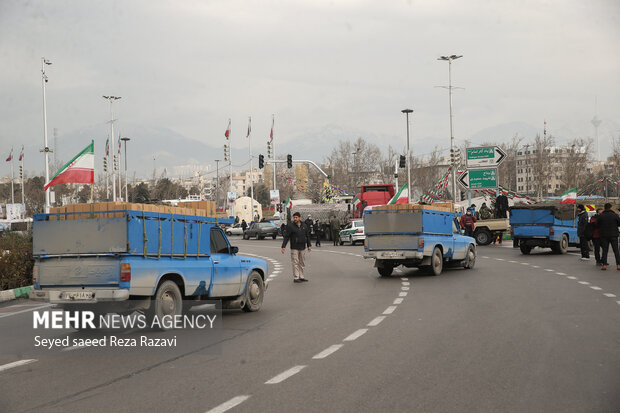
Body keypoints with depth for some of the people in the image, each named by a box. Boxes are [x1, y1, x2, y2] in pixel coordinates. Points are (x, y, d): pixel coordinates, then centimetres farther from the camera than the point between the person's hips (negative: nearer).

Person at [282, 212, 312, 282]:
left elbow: (307, 236, 16)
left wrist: (309, 245, 13)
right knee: (295, 263, -6)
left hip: (302, 247, 5)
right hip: (294, 248, -5)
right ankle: (296, 278, -3)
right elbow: (286, 237, -7)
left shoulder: (304, 225, 8)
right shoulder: (290, 226, -6)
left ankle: (301, 276, 18)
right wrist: (283, 246, -13)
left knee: (302, 263, 9)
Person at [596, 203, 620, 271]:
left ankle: (604, 265, -2)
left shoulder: (600, 216, -3)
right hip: (613, 235, -1)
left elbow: (597, 225, 1)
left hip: (604, 235, 1)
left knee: (605, 250, 5)